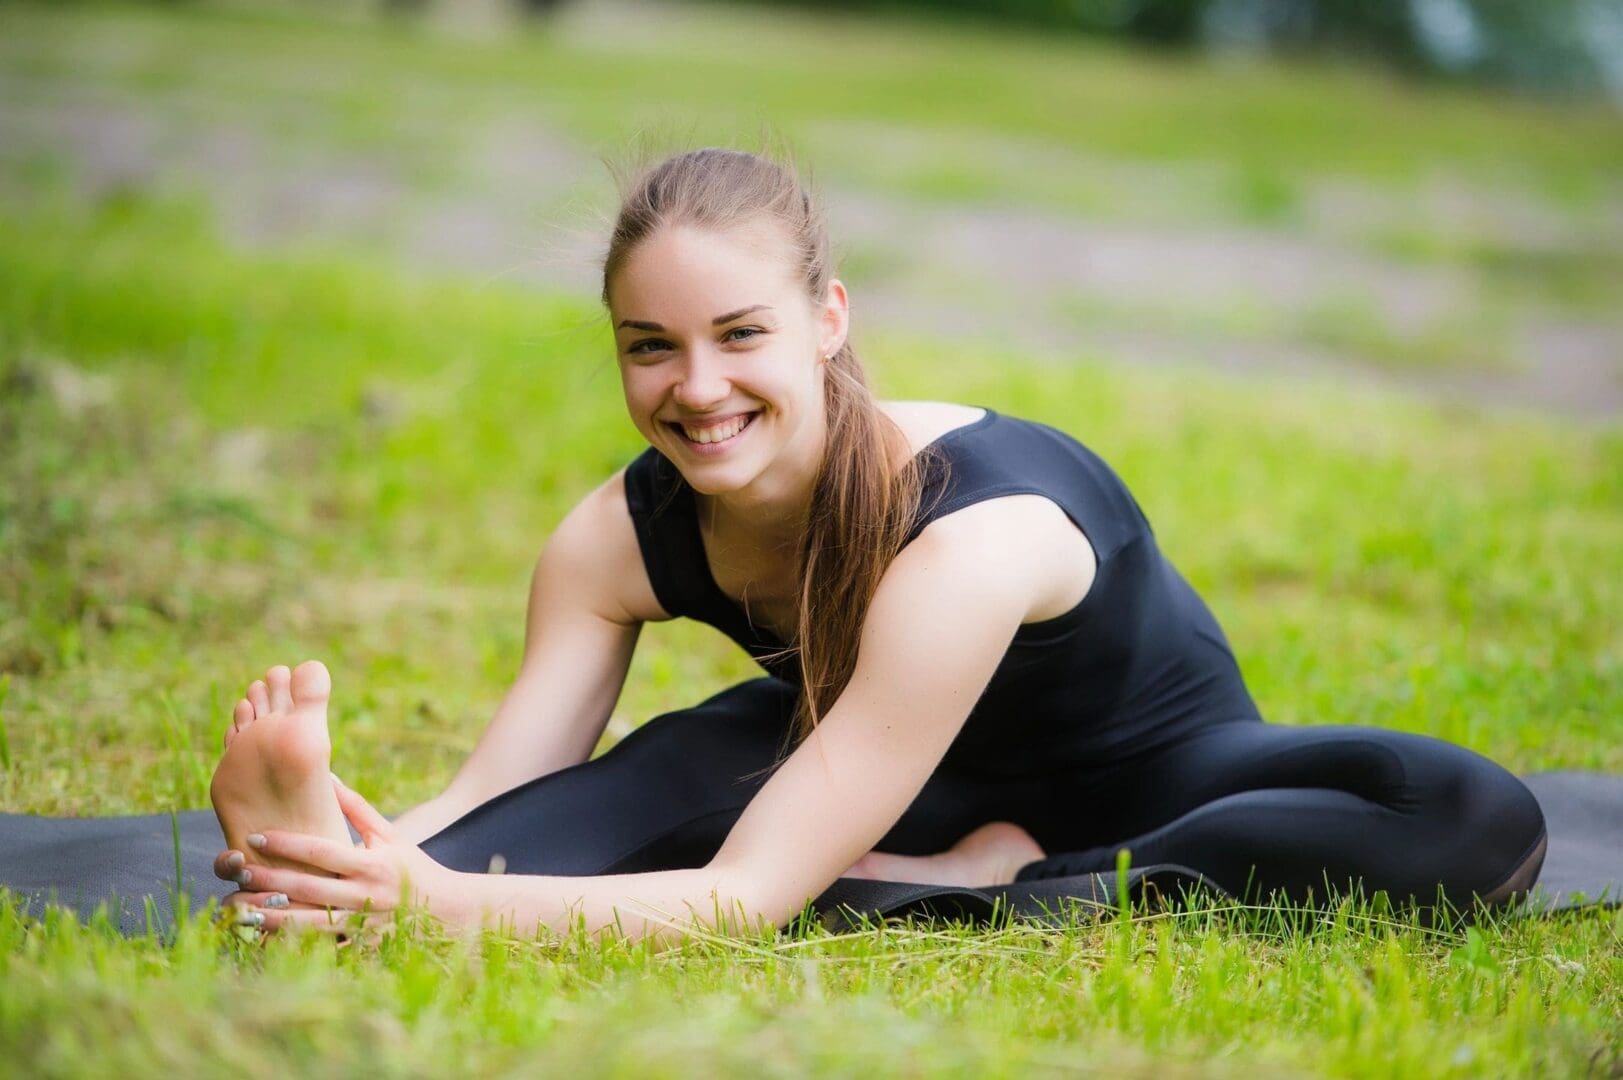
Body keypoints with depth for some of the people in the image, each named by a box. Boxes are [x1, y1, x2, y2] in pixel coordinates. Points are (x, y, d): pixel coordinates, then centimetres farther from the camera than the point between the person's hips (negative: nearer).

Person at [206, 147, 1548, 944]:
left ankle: (986, 885, -32)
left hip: (1157, 773, -3)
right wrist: (374, 849, -50)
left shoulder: (970, 537, -39)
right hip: (940, 784, 3)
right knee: (675, 768, -31)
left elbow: (751, 898, -44)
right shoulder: (621, 536, -19)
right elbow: (493, 800, -25)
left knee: (1478, 824, -35)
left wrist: (438, 899, -58)